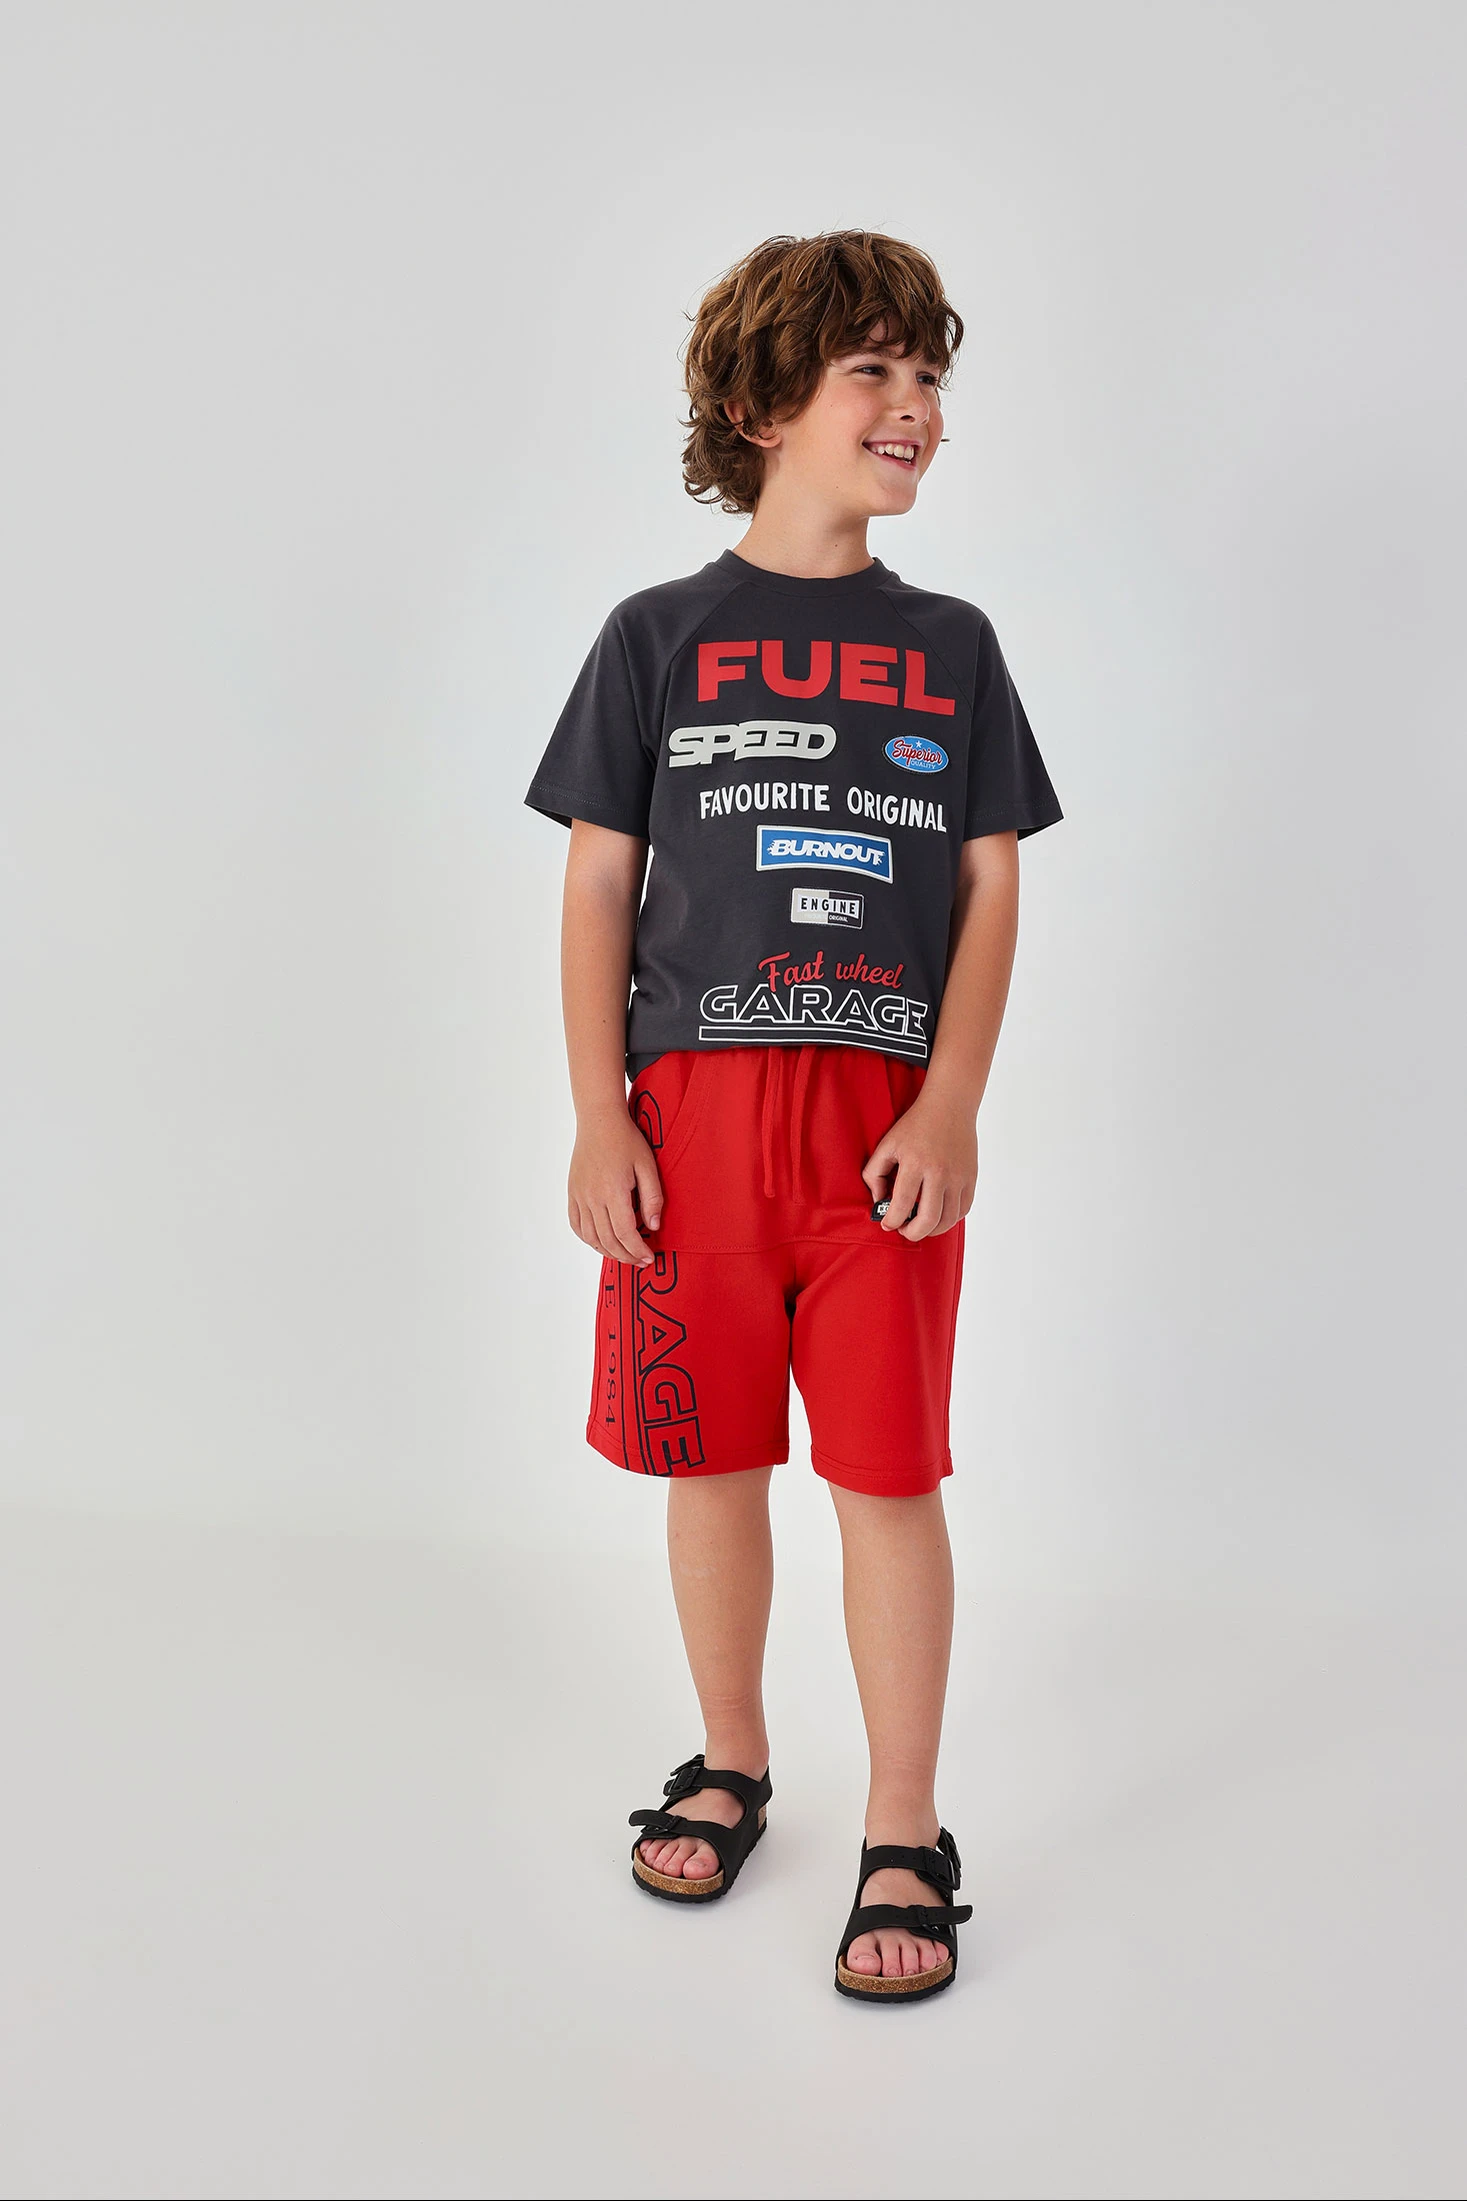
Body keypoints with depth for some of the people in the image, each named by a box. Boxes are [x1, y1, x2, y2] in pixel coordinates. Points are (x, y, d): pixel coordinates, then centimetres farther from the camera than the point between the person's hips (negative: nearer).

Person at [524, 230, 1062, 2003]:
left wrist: (951, 1104, -7)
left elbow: (991, 889, 6)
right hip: (697, 1106, 0)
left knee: (887, 1472, 0)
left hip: (888, 1114, 0)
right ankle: (731, 1766, 31)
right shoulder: (659, 637, 6)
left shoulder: (952, 645, 10)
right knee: (711, 1455, 10)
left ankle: (904, 1843, 13)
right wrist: (598, 1117, -4)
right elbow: (599, 888, 4)